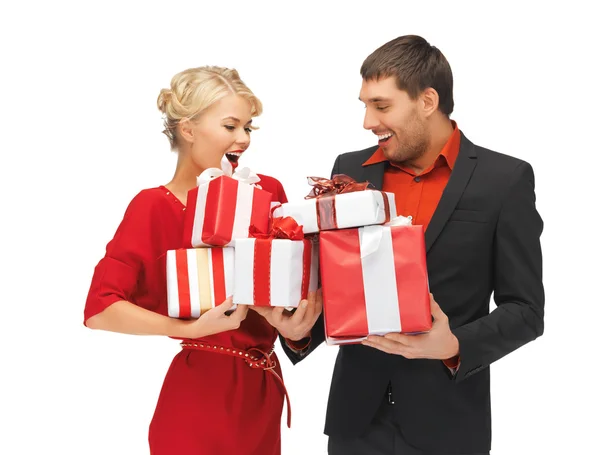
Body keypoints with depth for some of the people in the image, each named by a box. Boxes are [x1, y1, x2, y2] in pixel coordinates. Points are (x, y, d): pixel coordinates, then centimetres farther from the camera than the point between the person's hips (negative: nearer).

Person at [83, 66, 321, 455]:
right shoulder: (156, 206, -13)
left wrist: (298, 319, -13)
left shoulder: (268, 191, -2)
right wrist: (191, 328, -28)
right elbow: (100, 309, -19)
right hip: (200, 395, -4)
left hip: (263, 389, 5)